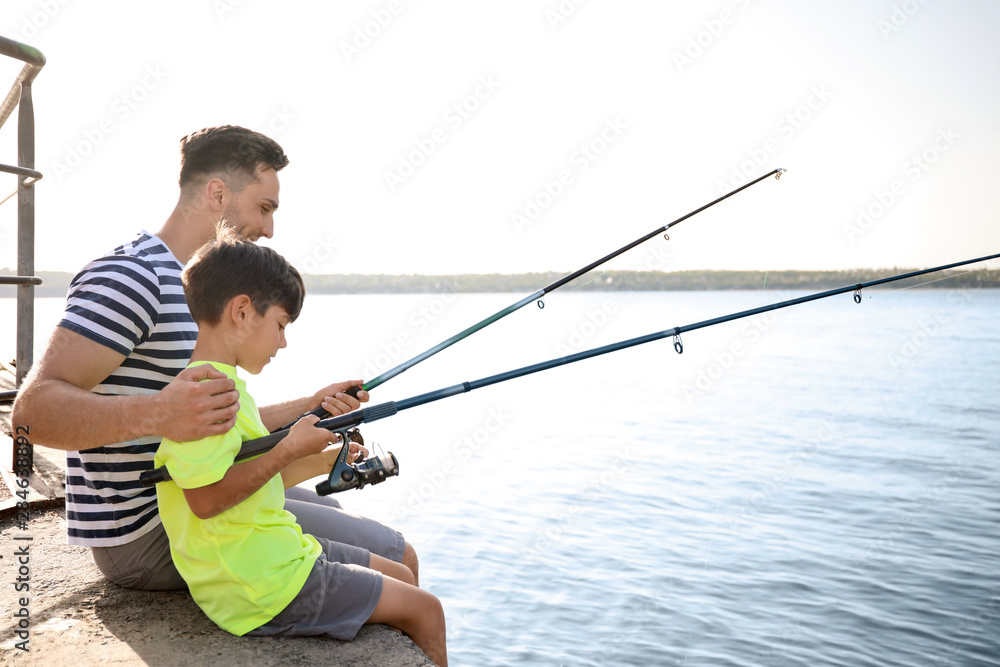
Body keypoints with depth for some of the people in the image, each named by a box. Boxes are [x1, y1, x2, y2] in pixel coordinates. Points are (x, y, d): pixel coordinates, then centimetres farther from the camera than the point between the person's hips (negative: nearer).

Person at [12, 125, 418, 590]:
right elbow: (34, 408, -26)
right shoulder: (130, 276, -16)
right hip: (145, 537, -10)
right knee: (395, 558, -14)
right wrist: (157, 414, -42)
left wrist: (312, 406, 11)